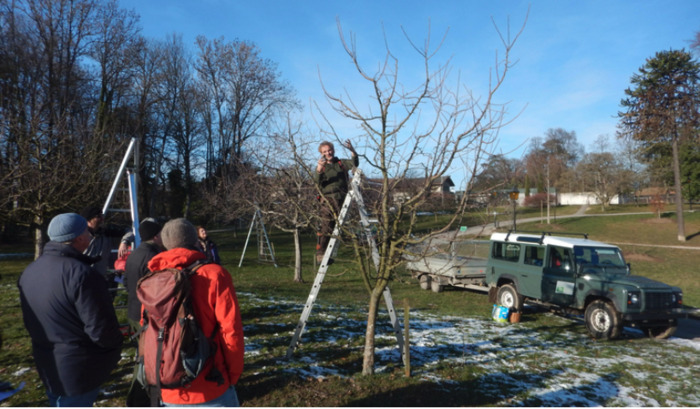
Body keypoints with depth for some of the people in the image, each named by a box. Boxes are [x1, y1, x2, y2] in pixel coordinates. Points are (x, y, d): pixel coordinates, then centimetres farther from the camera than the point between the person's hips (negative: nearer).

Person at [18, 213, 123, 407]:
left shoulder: (29, 271, 1)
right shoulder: (82, 274, -27)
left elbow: (30, 322, 12)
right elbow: (102, 330, -25)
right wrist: (115, 347, -6)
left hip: (46, 366, 8)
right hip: (80, 370, -8)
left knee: (59, 402, 26)